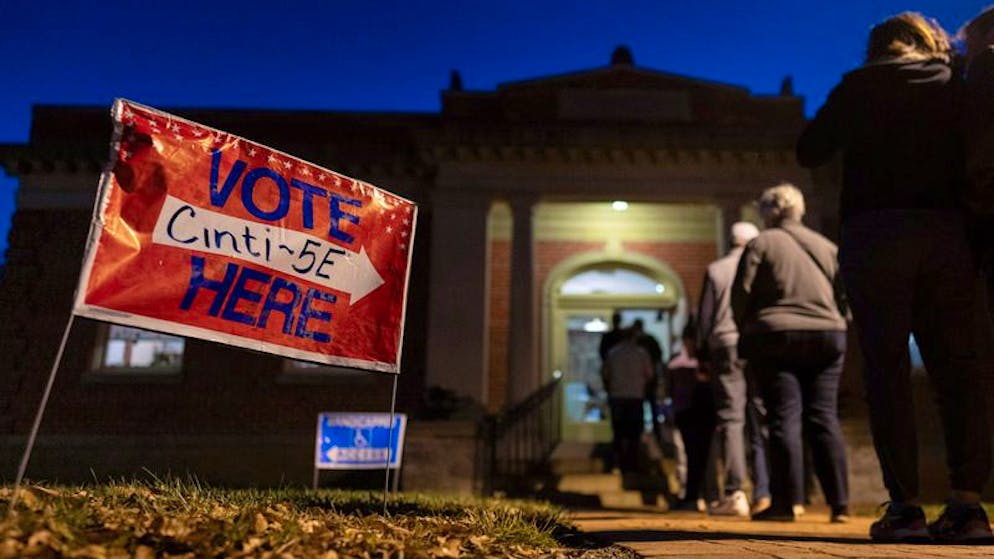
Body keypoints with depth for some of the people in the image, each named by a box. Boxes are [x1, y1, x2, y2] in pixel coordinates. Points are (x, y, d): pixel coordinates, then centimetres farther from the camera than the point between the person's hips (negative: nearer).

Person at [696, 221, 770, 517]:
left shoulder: (715, 269, 6)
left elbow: (705, 315, 5)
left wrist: (702, 354, 11)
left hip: (726, 347, -1)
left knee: (730, 418, -1)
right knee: (762, 420, 6)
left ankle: (735, 494, -6)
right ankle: (763, 492, 4)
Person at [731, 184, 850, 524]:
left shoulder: (760, 244, -1)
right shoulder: (826, 246, 15)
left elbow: (741, 294, -5)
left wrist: (746, 331, 8)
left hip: (775, 338, -4)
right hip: (827, 337, 4)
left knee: (784, 418, -3)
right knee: (824, 417, 6)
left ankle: (785, 502, -2)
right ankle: (840, 503, 6)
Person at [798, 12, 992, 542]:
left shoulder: (859, 85, 6)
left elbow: (808, 152, 7)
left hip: (874, 232, -2)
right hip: (947, 233, 3)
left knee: (887, 370, -2)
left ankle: (905, 505, -3)